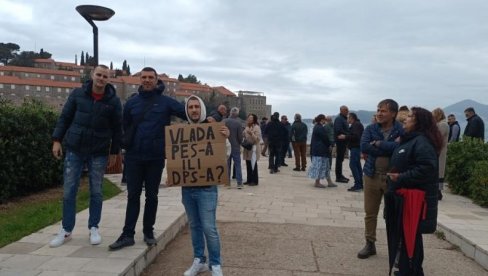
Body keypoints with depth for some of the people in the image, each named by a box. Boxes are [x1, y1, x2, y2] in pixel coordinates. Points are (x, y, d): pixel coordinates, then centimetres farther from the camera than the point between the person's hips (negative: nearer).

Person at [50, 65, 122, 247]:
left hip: (99, 153, -1)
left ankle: (94, 228, 21)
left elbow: (117, 128, 1)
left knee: (96, 192, 7)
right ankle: (66, 230, 17)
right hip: (74, 149, 1)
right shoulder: (78, 94, -1)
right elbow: (65, 117, 4)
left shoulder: (113, 101, -3)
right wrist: (57, 140, -2)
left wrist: (114, 151, 1)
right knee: (69, 190, 4)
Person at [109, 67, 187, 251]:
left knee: (151, 196, 10)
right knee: (133, 195, 6)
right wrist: (124, 146, 4)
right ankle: (128, 234, 12)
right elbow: (124, 127, 10)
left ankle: (148, 232, 23)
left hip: (156, 157, -1)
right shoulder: (132, 103, 6)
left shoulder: (166, 102, -1)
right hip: (134, 156, 2)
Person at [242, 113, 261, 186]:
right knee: (248, 165, 10)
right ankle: (249, 180, 18)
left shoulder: (256, 127, -8)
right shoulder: (247, 127, 16)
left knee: (253, 165, -7)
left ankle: (255, 181, 0)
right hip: (247, 148, 8)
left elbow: (258, 138, -16)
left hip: (253, 148, -8)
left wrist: (251, 133, -26)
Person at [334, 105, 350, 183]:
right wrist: (348, 135, -17)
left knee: (340, 159, 14)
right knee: (339, 159, -5)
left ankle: (340, 175, 22)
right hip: (340, 141, -10)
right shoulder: (339, 119, -12)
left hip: (343, 142, 10)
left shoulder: (344, 119, 18)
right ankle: (338, 177, -1)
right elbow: (339, 130, -23)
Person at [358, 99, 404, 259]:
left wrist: (378, 144, -15)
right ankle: (370, 244, 27)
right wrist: (389, 147, -17)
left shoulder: (401, 130, -7)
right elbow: (364, 147, -14)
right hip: (371, 176, 3)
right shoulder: (370, 129, 2)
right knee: (370, 213, 12)